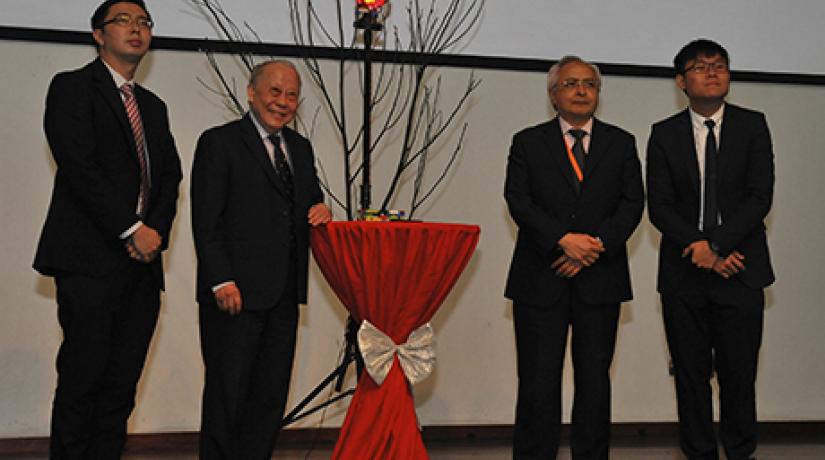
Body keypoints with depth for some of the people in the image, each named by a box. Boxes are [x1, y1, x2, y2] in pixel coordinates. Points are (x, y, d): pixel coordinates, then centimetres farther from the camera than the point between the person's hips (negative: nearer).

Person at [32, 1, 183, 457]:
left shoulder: (153, 106, 23)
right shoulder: (72, 87, 2)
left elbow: (169, 177, 16)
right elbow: (79, 167, -10)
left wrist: (156, 231, -3)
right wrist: (132, 229, -13)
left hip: (142, 262, 6)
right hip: (91, 260, -6)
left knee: (122, 382, 3)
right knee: (83, 377, -6)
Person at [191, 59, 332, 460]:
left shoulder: (300, 148, 17)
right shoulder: (219, 142, -3)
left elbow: (310, 200, 26)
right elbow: (205, 220, -9)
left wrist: (320, 209, 1)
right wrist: (221, 281, -17)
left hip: (284, 293, 6)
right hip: (236, 292, -6)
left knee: (271, 395, 9)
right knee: (227, 393, 2)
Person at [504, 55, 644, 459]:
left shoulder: (621, 143, 12)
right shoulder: (528, 142, 8)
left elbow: (632, 203, 3)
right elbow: (519, 201, -3)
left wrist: (597, 244, -12)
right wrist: (563, 239, -16)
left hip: (599, 279, 1)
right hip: (540, 279, -1)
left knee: (595, 378, 5)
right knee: (538, 380, 0)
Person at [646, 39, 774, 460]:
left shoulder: (752, 125, 5)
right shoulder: (664, 134, 6)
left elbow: (760, 197, -4)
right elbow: (659, 207, 0)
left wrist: (718, 245, -14)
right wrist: (701, 250, -12)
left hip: (739, 269, -1)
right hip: (684, 272, 1)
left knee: (738, 373, 1)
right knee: (690, 374, 5)